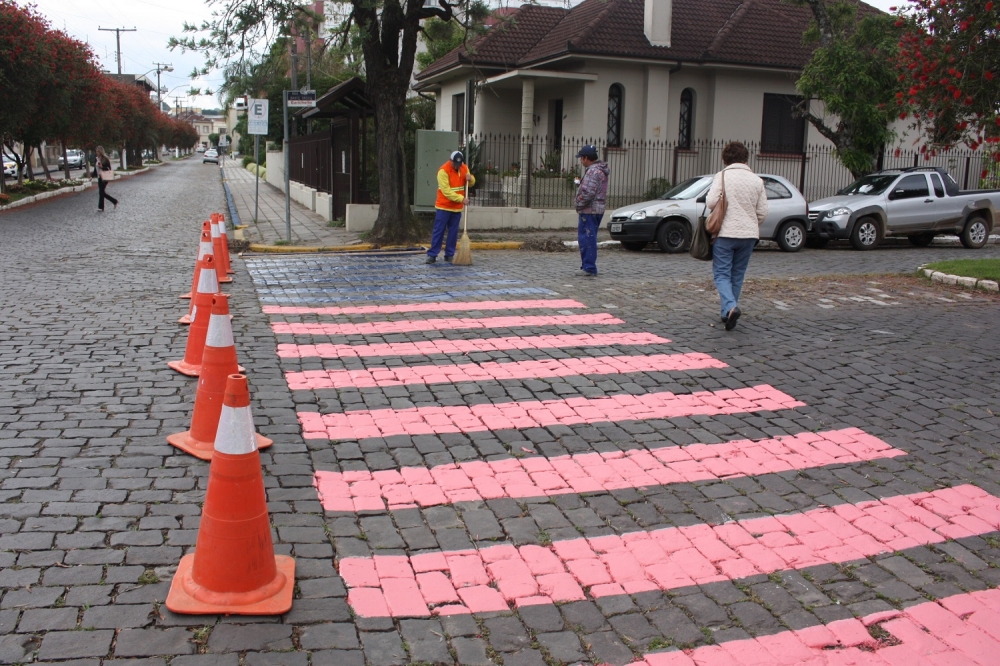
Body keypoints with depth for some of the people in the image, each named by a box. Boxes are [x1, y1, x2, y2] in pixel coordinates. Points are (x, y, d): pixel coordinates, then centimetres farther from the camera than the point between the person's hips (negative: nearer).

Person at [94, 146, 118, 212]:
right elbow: (95, 168, 17)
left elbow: (109, 168, -10)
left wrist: (102, 167, -24)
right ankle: (114, 201, 21)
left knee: (101, 192, -7)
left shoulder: (105, 159, -10)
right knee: (102, 192, 8)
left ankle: (101, 207, -1)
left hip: (104, 178, -7)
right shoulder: (96, 159, 11)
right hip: (99, 177, 7)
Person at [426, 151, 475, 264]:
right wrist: (461, 198, -27)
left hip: (457, 207, 5)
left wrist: (470, 178, -10)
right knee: (438, 231, -3)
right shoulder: (443, 170, -16)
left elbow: (471, 184, 14)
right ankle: (432, 255, 0)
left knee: (453, 232, 7)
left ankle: (449, 255, 14)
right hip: (444, 207, -5)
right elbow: (446, 191, -21)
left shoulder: (464, 168, 4)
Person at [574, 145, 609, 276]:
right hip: (597, 209, 11)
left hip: (589, 210, -11)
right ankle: (588, 266, 21)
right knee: (589, 239, 15)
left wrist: (579, 205, -11)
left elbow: (588, 193, -24)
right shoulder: (600, 170, 17)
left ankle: (589, 268, -8)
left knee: (587, 239, -8)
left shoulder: (593, 172, -17)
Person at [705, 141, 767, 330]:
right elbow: (762, 211, 3)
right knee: (737, 275, 15)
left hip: (725, 233, -4)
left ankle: (731, 307, -22)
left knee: (722, 274, 0)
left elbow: (711, 202, -15)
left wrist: (723, 205, 7)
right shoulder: (756, 180, 4)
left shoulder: (722, 176, -7)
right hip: (749, 235, 4)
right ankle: (729, 311, 21)